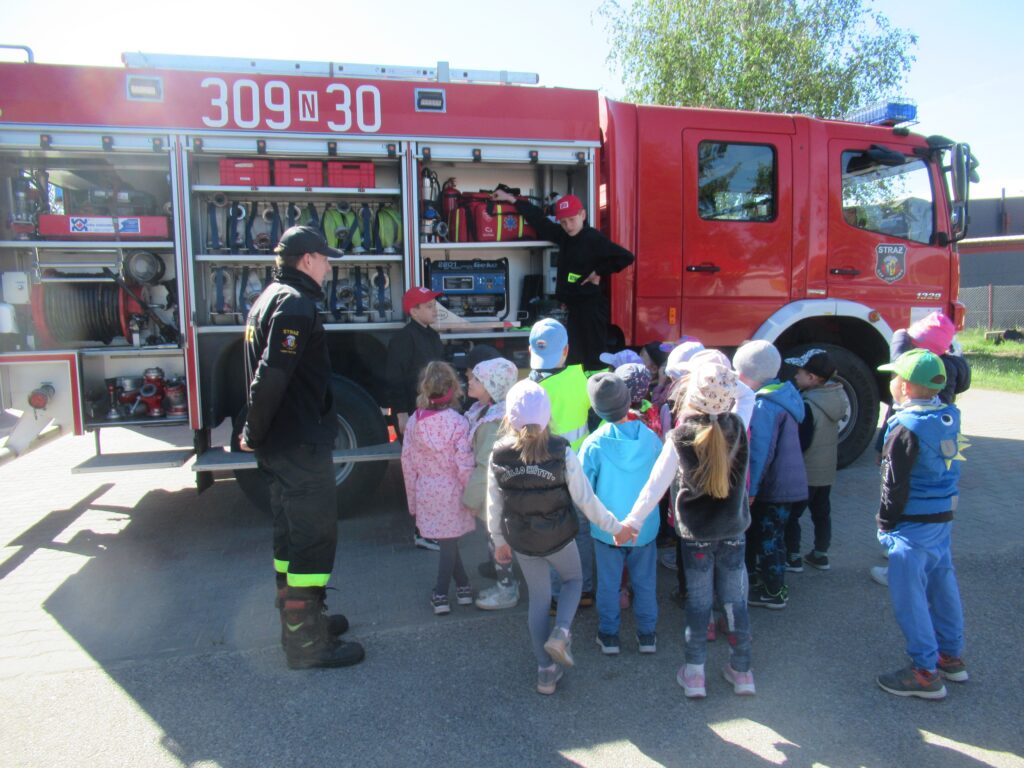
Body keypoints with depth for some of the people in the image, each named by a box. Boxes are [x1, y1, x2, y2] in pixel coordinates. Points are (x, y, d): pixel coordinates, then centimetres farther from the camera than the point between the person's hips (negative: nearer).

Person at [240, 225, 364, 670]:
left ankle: (298, 619, 35)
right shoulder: (295, 304, -17)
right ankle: (307, 643, 9)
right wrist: (255, 433, -15)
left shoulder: (269, 298, 16)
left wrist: (256, 432, 16)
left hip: (280, 445, 10)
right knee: (314, 538, -1)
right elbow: (272, 376, -26)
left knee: (292, 535, 20)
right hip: (301, 445, -10)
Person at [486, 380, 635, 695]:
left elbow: (494, 505, -4)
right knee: (574, 579, 27)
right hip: (559, 537, -2)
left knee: (538, 598, 19)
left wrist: (499, 541, 12)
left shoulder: (498, 456, -13)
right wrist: (615, 527, -2)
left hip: (521, 541, 2)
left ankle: (546, 672, 26)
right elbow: (585, 499, -15)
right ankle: (561, 633, 3)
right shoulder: (561, 452, -20)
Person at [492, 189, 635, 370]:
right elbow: (540, 221, 18)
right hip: (574, 308, 8)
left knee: (593, 360, -9)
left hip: (591, 307, -8)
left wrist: (599, 273, -13)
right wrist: (511, 199, 22)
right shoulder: (564, 237, 9)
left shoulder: (594, 238, -13)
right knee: (574, 359, 13)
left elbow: (626, 257, -18)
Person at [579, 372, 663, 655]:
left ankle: (609, 636, 28)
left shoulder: (593, 444, -20)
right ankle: (647, 634, 31)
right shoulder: (651, 439, -13)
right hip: (645, 527, 2)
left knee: (608, 584, 15)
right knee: (645, 582, 18)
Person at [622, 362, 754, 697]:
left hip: (696, 532, -2)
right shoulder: (738, 428, -9)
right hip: (733, 530, 2)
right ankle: (742, 671, 25)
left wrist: (634, 519, -12)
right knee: (735, 600, 14)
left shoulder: (680, 437, -16)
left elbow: (657, 482, -17)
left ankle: (694, 673, 18)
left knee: (698, 602, 11)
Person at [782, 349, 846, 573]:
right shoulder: (835, 399, 0)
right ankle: (820, 555, 30)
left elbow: (801, 443, -23)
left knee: (791, 515, 6)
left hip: (805, 473, -8)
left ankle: (793, 558, 13)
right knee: (822, 513, 18)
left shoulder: (808, 407, -25)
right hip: (827, 470, 8)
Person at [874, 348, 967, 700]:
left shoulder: (906, 428, -21)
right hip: (945, 517, 9)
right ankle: (951, 656, 33)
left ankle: (926, 673, 8)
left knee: (909, 593, 1)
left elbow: (895, 484, -18)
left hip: (914, 524, -8)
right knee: (942, 584, 19)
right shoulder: (949, 417, 2)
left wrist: (885, 523, -6)